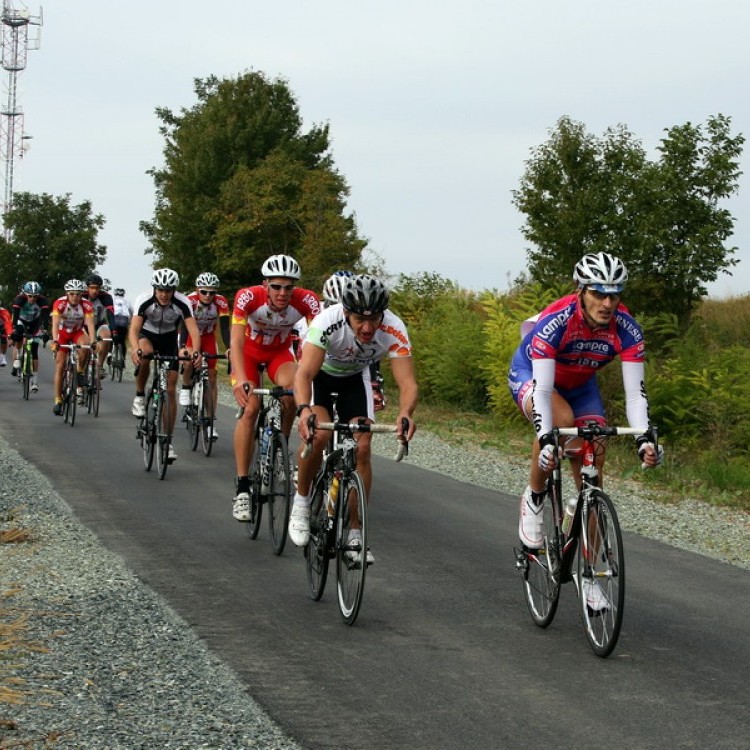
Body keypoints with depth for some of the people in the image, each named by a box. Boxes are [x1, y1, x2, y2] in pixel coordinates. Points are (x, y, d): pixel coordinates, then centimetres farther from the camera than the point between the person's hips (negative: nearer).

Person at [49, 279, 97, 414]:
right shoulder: (59, 303, -27)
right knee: (60, 365, -8)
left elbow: (90, 325, -32)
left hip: (78, 332, 0)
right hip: (62, 333, 0)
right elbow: (55, 324, -35)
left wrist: (93, 341, -48)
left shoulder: (87, 305, -24)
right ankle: (58, 401, -5)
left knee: (85, 346, -33)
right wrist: (55, 341, -51)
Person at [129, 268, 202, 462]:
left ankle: (168, 441, 2)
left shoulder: (182, 303, -26)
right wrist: (135, 349, -59)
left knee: (170, 391, -6)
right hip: (147, 335, -1)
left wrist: (195, 350, -55)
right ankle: (139, 396, -16)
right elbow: (134, 329, -39)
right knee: (145, 353, -39)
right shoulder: (143, 300, -29)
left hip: (169, 339, 1)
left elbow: (193, 329, -34)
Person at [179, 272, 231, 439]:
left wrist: (230, 349, -43)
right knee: (189, 362, -33)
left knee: (212, 378, -5)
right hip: (191, 335, -2)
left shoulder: (221, 303, -26)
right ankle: (185, 388, -1)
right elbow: (184, 327, -37)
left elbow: (225, 328, -28)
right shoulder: (190, 301, -31)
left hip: (208, 337, 2)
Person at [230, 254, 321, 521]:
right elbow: (236, 341, -40)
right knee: (250, 407, -19)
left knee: (290, 388, -30)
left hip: (279, 352, 1)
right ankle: (242, 487, -15)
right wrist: (240, 379, -56)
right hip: (249, 352, -1)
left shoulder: (306, 301, -30)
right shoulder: (248, 297, -33)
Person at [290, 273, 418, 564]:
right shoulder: (327, 322, -39)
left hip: (355, 377, 2)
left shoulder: (394, 330, -32)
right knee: (318, 434, -27)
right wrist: (304, 409, -65)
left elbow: (407, 382, -36)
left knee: (362, 448, -10)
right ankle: (301, 501, -3)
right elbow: (304, 374, -45)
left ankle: (356, 535, 0)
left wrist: (405, 414, -58)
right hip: (320, 372, -2)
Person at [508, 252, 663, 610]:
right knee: (561, 420, -37)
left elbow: (635, 390, -29)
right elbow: (543, 388, -41)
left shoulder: (625, 329, -26)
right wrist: (545, 440, -54)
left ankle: (590, 574, 3)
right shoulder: (556, 321, -36)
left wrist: (643, 438, -45)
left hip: (580, 384, 4)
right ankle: (533, 498, -12)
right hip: (530, 375, -4)